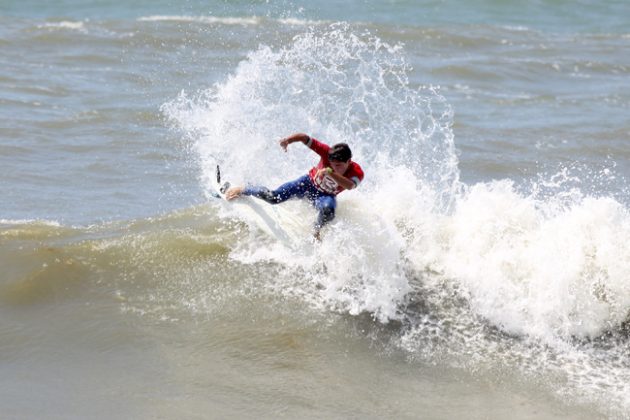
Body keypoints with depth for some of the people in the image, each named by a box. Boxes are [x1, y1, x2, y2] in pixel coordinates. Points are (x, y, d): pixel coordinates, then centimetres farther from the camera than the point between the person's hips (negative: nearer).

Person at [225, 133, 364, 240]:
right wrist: (288, 140, -47)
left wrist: (331, 173, -65)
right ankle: (241, 190, 14)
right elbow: (305, 138, -27)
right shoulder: (328, 153, -28)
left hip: (325, 196, -1)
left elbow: (350, 185, -55)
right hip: (309, 183, 1)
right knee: (272, 197, -11)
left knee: (328, 209, -38)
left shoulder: (357, 172, -32)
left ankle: (316, 231, -9)